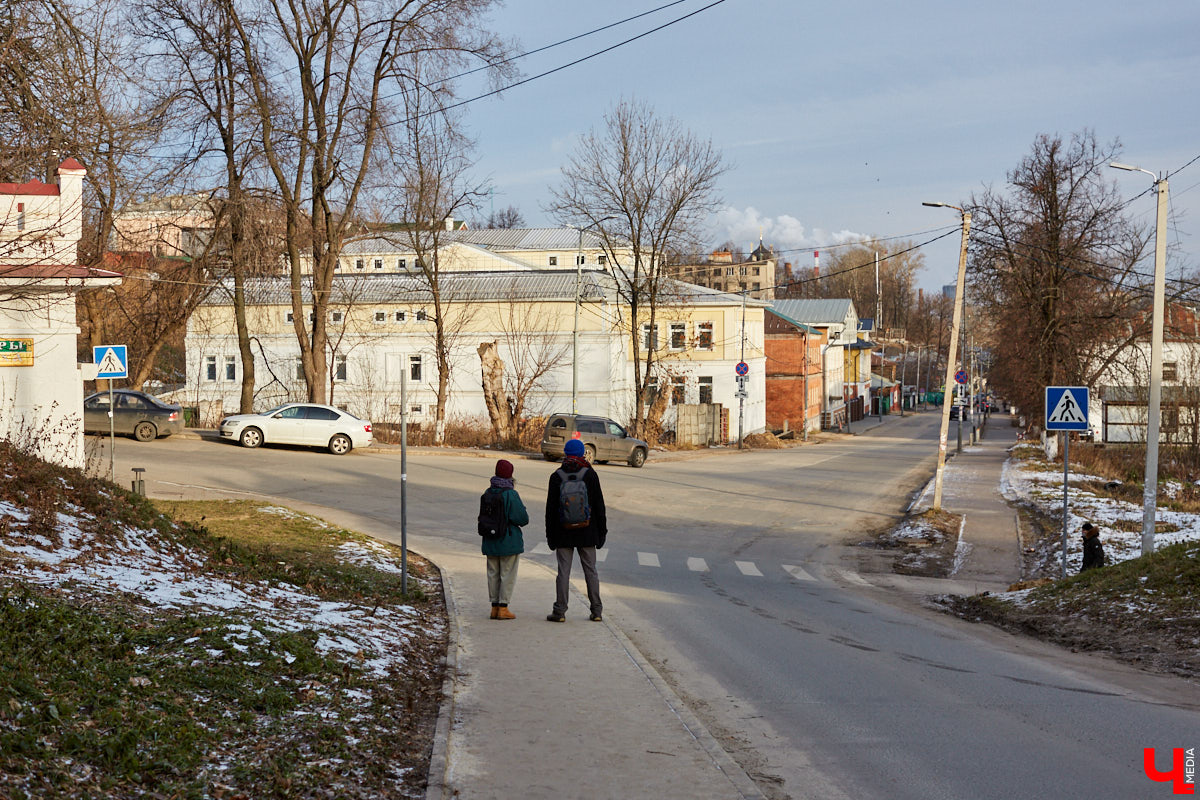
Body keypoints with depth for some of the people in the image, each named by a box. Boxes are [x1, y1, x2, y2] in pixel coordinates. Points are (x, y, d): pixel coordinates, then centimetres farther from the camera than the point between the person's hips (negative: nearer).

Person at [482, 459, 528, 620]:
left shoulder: (488, 493, 1)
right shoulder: (511, 494, -16)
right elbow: (522, 518, -16)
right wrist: (523, 520, 5)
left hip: (490, 541, 5)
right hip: (509, 540, -5)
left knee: (493, 574, 12)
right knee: (508, 574, 2)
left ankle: (494, 607, 15)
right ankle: (503, 608, 0)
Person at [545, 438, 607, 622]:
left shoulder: (556, 477, -2)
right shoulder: (590, 475, -2)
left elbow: (551, 508, 0)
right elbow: (599, 505, 0)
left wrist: (550, 535, 6)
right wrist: (602, 531, 7)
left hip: (563, 532, -1)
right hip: (587, 532, 1)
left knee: (563, 571, 1)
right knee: (590, 570, 7)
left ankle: (560, 611, 0)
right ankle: (596, 611, 9)